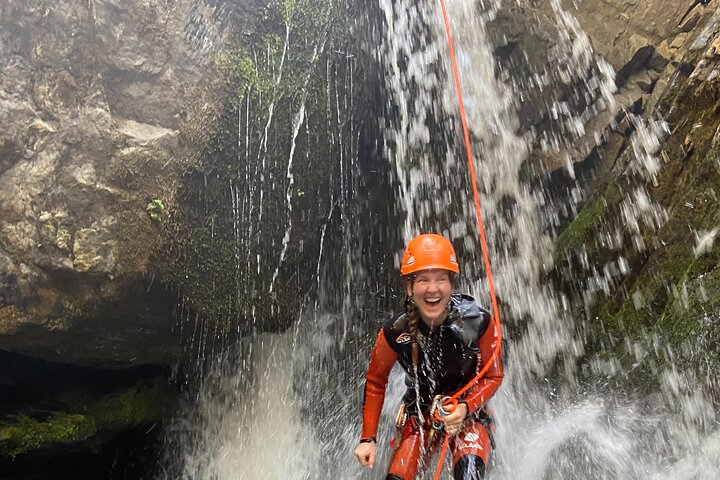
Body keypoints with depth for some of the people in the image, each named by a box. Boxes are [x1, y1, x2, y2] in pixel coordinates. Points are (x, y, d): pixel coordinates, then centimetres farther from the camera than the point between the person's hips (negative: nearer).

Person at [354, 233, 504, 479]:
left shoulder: (479, 322, -23)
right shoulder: (395, 331, -21)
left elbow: (493, 377, -7)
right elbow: (375, 381, -3)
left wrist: (465, 408, -24)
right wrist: (368, 438, -2)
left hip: (469, 411, -1)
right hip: (420, 412, 2)